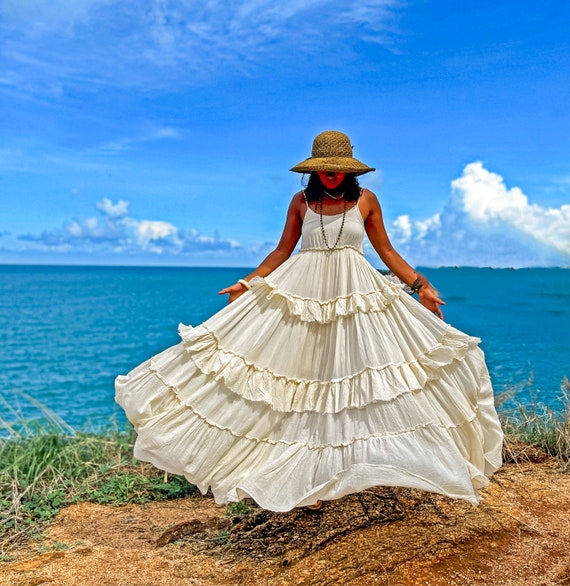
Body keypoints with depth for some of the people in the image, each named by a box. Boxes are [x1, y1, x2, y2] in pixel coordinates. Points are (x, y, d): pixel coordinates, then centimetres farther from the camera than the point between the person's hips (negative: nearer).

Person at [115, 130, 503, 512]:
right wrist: (246, 283, 2)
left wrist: (420, 285, -1)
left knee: (355, 374, 1)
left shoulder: (366, 200, 2)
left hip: (356, 293, 0)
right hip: (302, 292, 1)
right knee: (304, 379, 3)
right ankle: (306, 472, 16)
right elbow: (281, 252, 9)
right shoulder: (301, 201, 4)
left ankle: (354, 463, 15)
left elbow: (387, 252, 7)